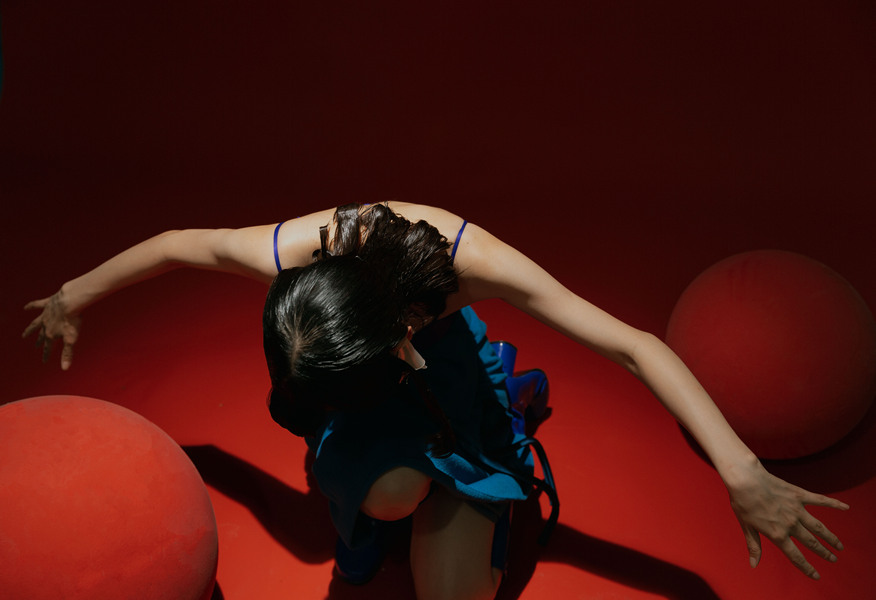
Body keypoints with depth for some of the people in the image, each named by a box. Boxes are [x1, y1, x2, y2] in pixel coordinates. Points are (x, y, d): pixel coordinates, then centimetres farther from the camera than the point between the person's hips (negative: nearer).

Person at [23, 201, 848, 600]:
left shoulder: (472, 258, -41)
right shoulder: (292, 253, -35)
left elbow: (637, 349, -35)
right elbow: (176, 244, -14)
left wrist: (744, 477, -35)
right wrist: (72, 299, 4)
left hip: (448, 372, 0)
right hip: (368, 396, 1)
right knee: (393, 489, -35)